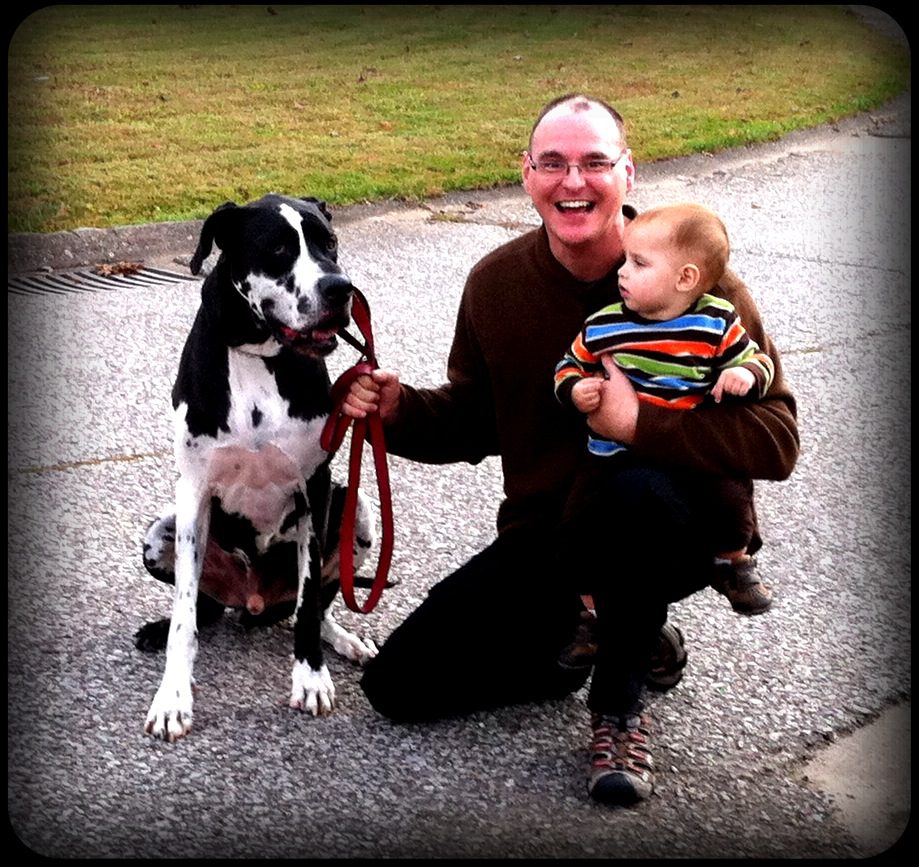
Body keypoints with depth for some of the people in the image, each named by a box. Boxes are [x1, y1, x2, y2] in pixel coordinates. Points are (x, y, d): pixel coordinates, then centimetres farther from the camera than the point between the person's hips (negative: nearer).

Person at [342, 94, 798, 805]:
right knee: (398, 686, -5)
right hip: (544, 537, 4)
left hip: (676, 529, -4)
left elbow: (776, 439, -21)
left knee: (638, 494, -41)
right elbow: (473, 419, 9)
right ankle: (596, 635, 17)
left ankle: (622, 706, -13)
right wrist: (401, 410, -11)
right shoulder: (495, 283, -2)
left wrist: (639, 422, -31)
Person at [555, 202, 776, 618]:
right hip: (614, 454, 1)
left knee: (730, 494, -22)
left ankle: (734, 564, 13)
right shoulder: (603, 326, -5)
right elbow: (570, 366, 10)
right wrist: (575, 391, -12)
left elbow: (757, 360, 4)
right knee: (577, 525, -9)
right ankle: (589, 614, 15)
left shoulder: (716, 324, -7)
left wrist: (745, 374, -18)